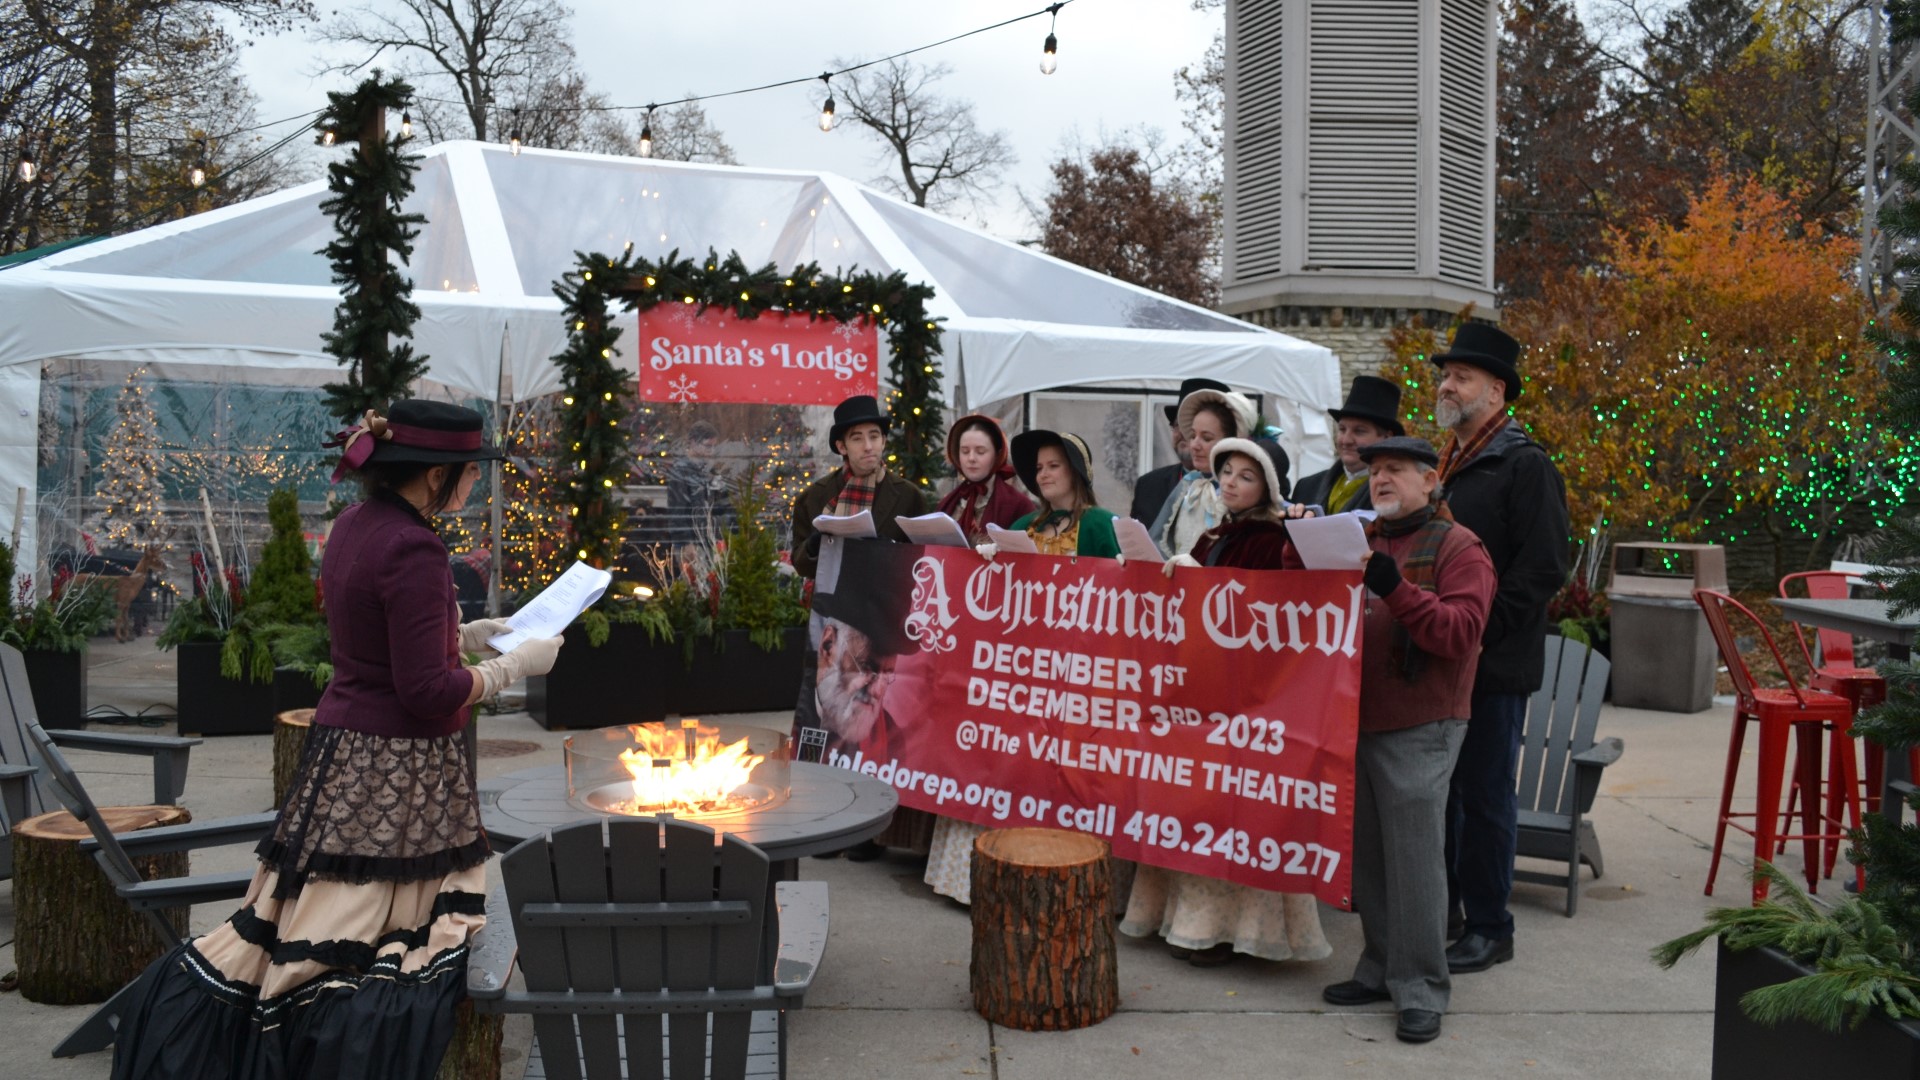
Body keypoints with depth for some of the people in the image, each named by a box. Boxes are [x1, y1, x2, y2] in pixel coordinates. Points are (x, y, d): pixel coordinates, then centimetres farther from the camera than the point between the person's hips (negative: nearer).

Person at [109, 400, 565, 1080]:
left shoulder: (354, 527, 9)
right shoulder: (412, 548, -20)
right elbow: (428, 691, -20)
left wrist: (465, 635, 19)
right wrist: (514, 666, -9)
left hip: (340, 753, 10)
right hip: (398, 771, -9)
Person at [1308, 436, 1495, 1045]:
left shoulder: (1457, 548, -2)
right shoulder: (1359, 541, 15)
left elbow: (1461, 633, -14)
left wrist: (1395, 589, -25)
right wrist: (1302, 551, 0)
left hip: (1418, 730, -6)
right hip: (1354, 721, 6)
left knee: (1412, 858, -5)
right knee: (1367, 856, 11)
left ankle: (1421, 991, 4)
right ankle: (1381, 970, 23)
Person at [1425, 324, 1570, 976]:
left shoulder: (1526, 466, -8)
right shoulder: (1445, 466, 16)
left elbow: (1543, 568, -15)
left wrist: (1478, 630, -19)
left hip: (1494, 665, -7)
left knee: (1485, 795, 1)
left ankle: (1488, 928, 13)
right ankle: (1439, 912, 26)